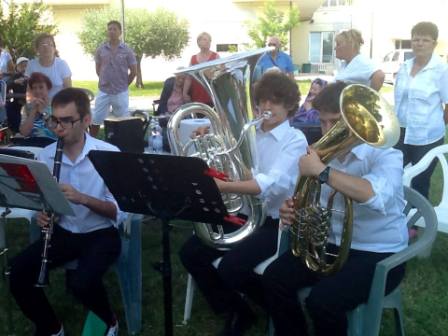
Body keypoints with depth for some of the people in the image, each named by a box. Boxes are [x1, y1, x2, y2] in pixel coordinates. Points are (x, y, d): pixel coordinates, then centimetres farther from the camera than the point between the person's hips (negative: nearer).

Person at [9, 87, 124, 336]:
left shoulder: (109, 154, -14)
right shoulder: (45, 156, -1)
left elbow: (119, 211, -16)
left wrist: (82, 198, -32)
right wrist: (43, 213, -16)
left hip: (101, 234, -4)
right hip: (63, 232, 5)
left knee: (81, 282, -30)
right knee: (18, 271, -17)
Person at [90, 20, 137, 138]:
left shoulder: (127, 50, -4)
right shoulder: (101, 49, 1)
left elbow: (133, 72, 2)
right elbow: (98, 69, 13)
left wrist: (123, 84, 6)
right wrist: (106, 81, 10)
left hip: (121, 93, -1)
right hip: (103, 92, 2)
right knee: (95, 120, 6)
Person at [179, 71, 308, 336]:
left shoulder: (295, 139, -11)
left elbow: (274, 183, -28)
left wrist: (224, 186, -43)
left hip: (278, 221, -6)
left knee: (231, 267, -25)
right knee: (191, 253, -6)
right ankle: (236, 313, 13)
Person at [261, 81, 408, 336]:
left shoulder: (385, 154, -15)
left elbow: (376, 196, -38)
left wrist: (321, 171, -34)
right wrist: (294, 211, -9)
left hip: (378, 254, -6)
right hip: (331, 245, 6)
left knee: (322, 301, -26)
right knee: (274, 279, -9)